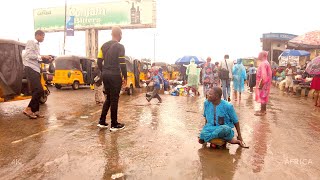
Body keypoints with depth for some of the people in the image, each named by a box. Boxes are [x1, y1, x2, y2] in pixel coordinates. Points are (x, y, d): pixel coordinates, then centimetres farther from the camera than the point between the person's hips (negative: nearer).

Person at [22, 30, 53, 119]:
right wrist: (42, 57, -13)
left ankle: (35, 111, 12)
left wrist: (45, 59, 6)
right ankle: (28, 109, -11)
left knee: (36, 91, 8)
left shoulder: (37, 45, 25)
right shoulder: (31, 42, -2)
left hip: (36, 70, 10)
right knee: (39, 90, -17)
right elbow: (29, 55, -16)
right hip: (30, 69, -10)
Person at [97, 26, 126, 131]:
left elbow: (99, 62, 10)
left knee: (108, 98, 17)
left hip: (105, 75, 7)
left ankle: (102, 122, 19)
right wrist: (125, 77, -7)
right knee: (114, 99, 1)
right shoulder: (120, 47, -8)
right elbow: (122, 64, -15)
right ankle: (114, 125, 10)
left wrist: (104, 72, 18)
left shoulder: (104, 46, 11)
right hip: (115, 75, -6)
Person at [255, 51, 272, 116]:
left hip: (263, 83, -10)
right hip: (266, 83, 10)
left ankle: (262, 111, 3)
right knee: (264, 97, 15)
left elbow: (264, 75, -25)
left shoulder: (263, 63, -17)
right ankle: (264, 110, 24)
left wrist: (260, 84, -22)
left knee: (262, 97, -4)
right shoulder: (266, 63, 15)